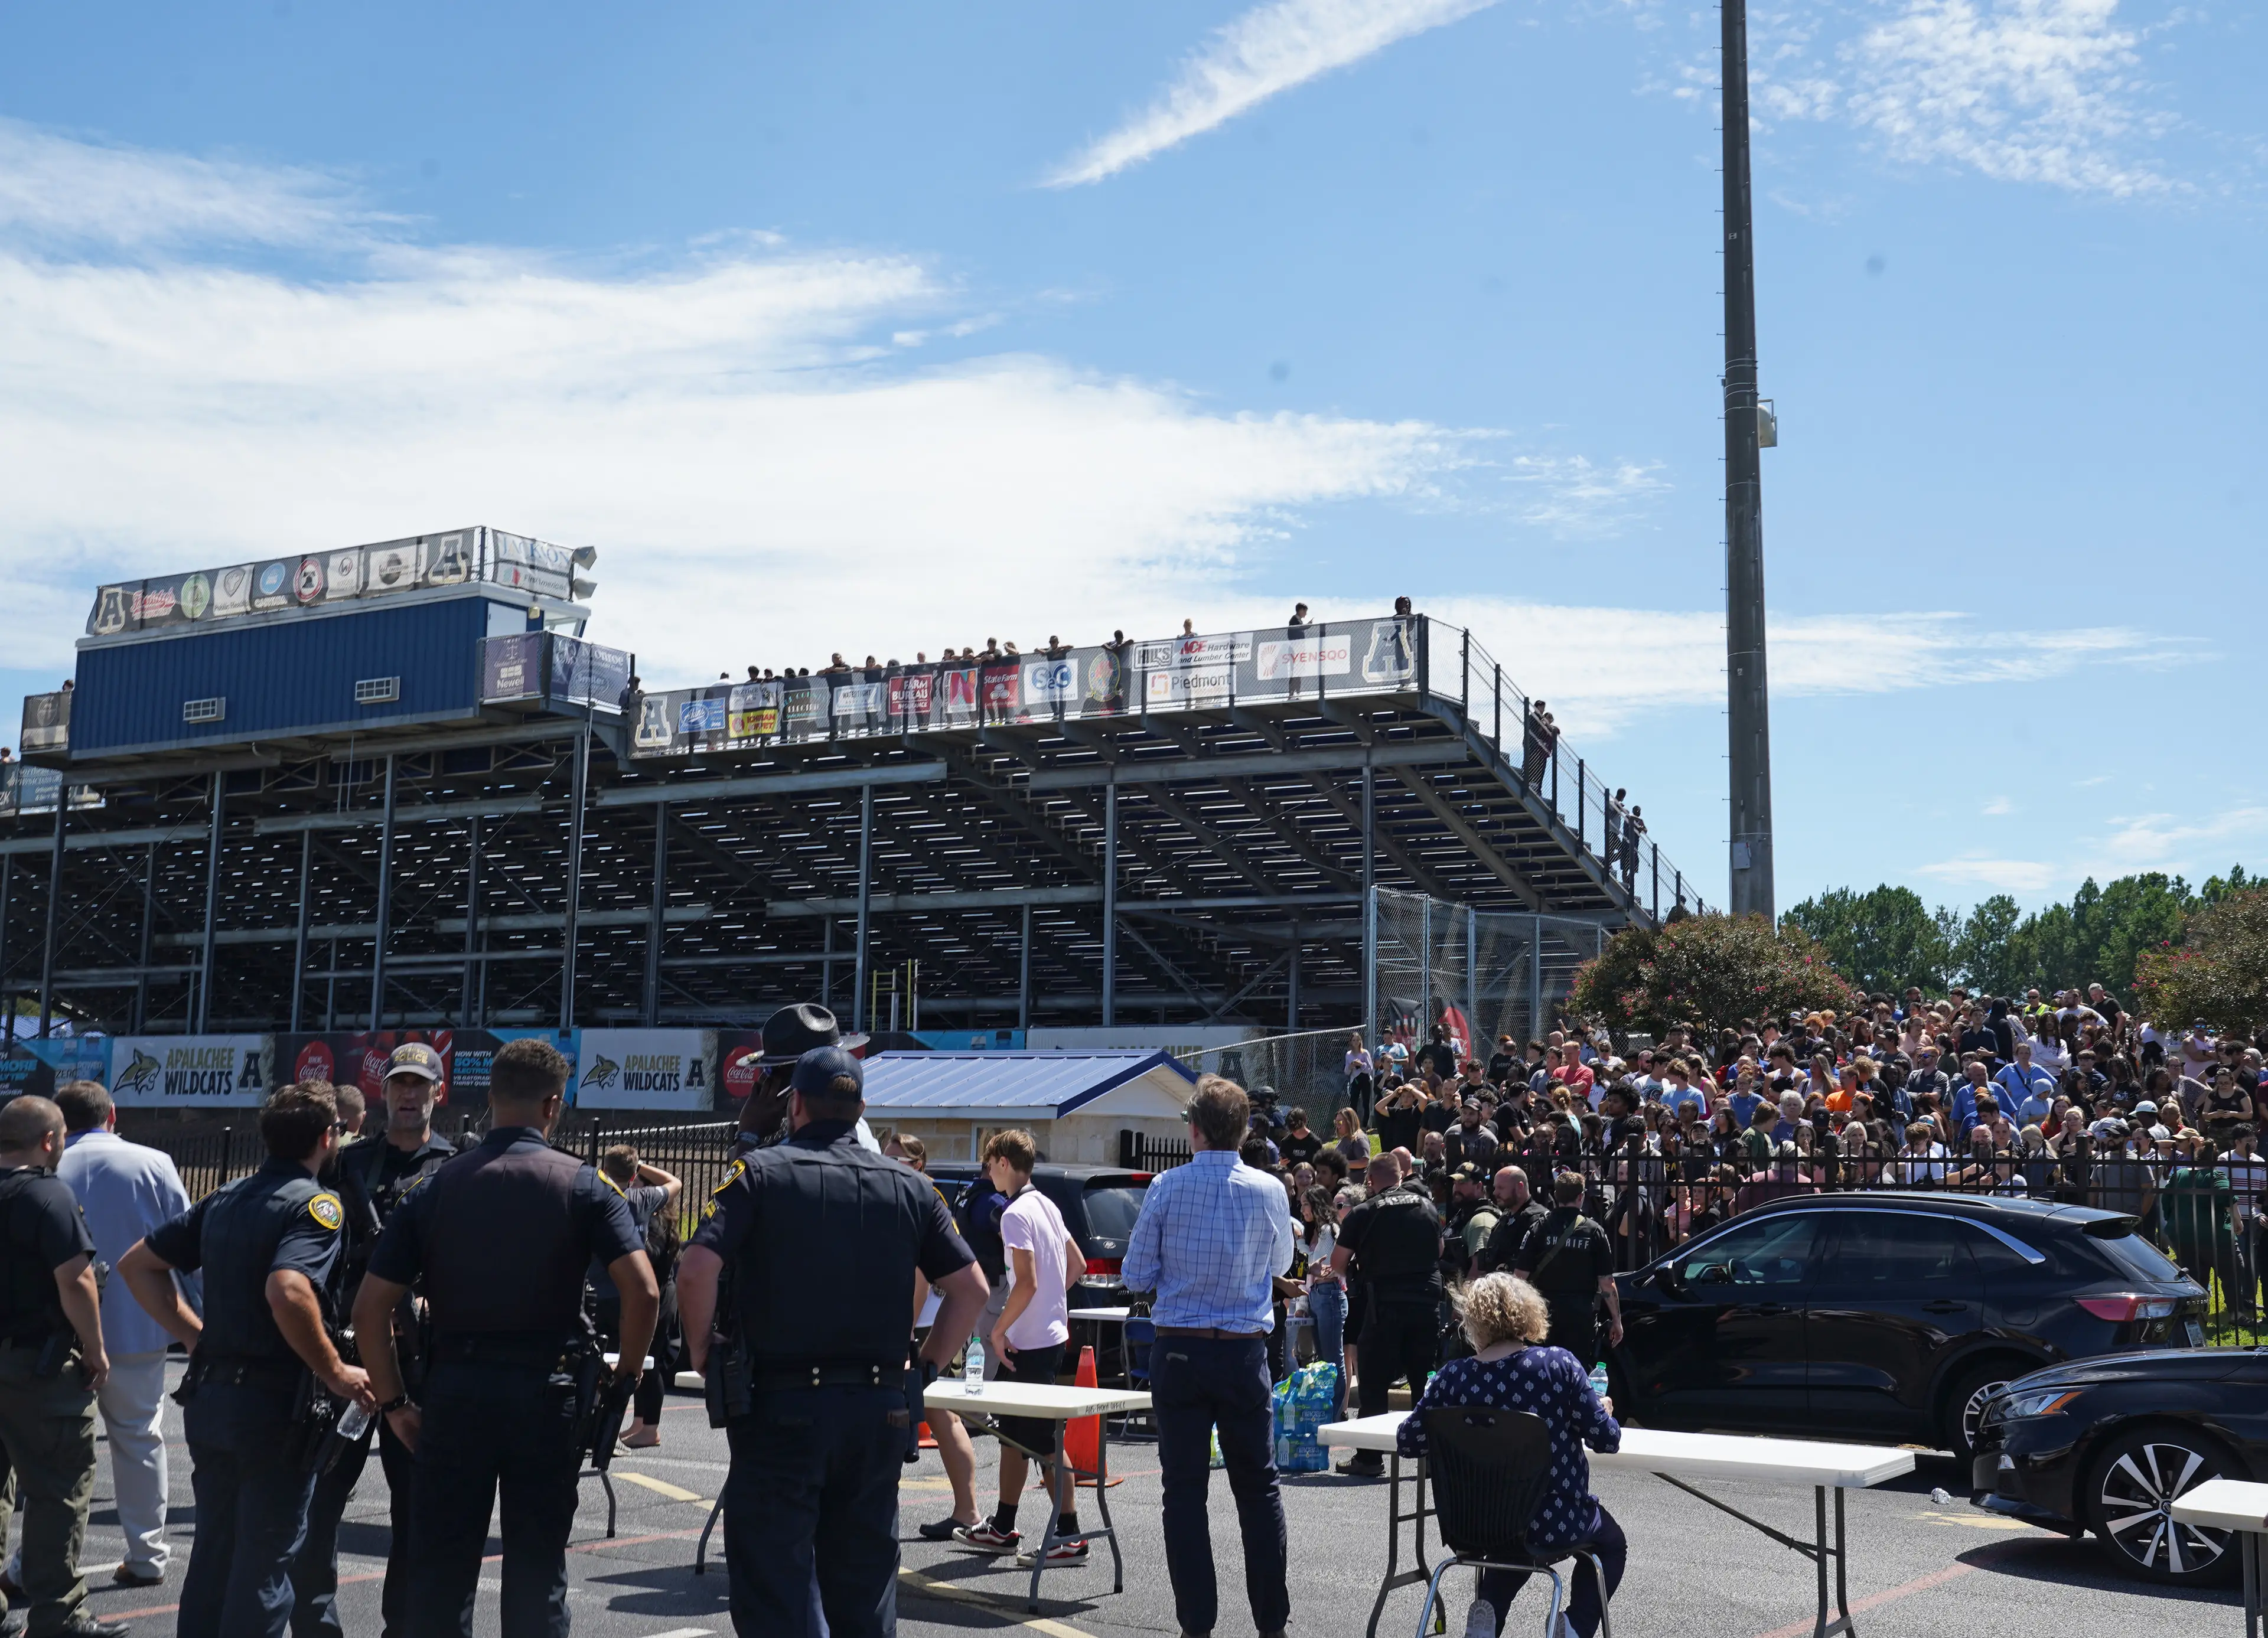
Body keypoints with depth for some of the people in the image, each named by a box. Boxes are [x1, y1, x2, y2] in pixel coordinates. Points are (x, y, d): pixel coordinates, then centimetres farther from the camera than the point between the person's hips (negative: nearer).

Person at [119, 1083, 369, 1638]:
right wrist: (335, 1372, -21)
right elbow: (287, 1291, -31)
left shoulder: (224, 1200, 10)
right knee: (265, 1561, 2)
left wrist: (193, 1334, 11)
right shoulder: (316, 1204, -14)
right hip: (276, 1404, -7)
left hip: (210, 1396, 7)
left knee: (214, 1550, 18)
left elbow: (138, 1263, 13)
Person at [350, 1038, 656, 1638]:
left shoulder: (433, 1189, 3)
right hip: (548, 1391, -1)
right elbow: (642, 1291, -13)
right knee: (537, 1568, 9)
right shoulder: (584, 1186, -3)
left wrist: (394, 1403, 7)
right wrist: (626, 1374, 2)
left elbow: (370, 1307, 0)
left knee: (442, 1568, 10)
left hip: (454, 1390, 1)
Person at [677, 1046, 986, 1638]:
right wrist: (926, 1368, 12)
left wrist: (703, 1355, -1)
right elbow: (971, 1288, 5)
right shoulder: (908, 1186, 7)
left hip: (780, 1408, -4)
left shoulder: (759, 1172, -4)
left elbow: (696, 1272, -15)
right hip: (879, 1410, 4)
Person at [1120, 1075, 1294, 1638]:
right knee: (1258, 1486, 11)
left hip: (1179, 1352, -1)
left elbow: (1136, 1275, -2)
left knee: (1184, 1487, 6)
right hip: (1245, 1353, 1)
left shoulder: (1167, 1188, -7)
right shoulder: (1269, 1191, -3)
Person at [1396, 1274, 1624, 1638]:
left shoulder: (1453, 1378, -12)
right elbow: (1606, 1439, -12)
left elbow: (1407, 1441, -4)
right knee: (1611, 1542, 32)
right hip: (1556, 1524, -2)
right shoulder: (1559, 1364, -16)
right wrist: (1604, 1410, 11)